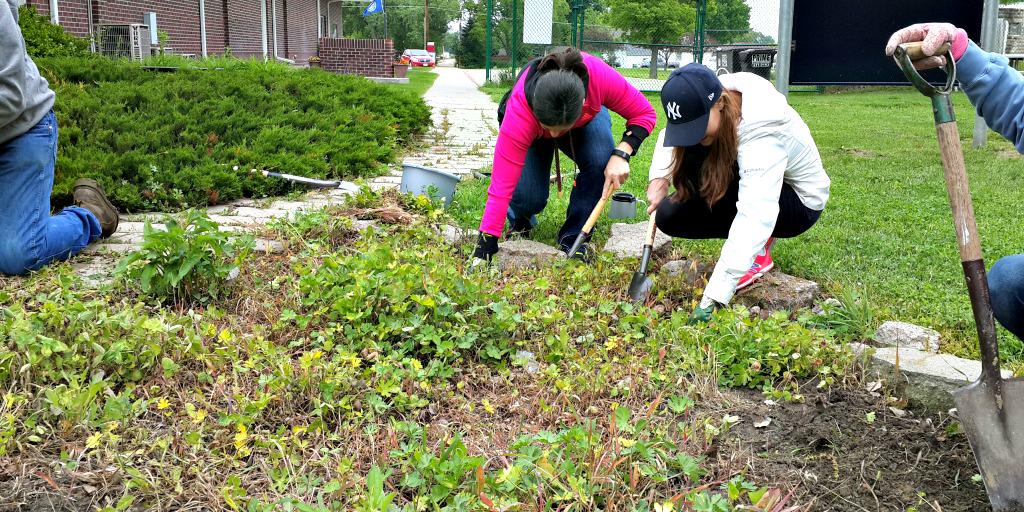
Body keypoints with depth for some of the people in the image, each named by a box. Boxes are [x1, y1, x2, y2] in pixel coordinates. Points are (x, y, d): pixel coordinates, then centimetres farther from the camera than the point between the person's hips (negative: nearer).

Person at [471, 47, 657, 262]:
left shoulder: (599, 76, -41)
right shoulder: (519, 111, -43)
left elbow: (644, 114, -24)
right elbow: (502, 186, -42)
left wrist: (621, 154, -41)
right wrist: (483, 252, -43)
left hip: (587, 119, 1)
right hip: (531, 130, -1)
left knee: (600, 161, -31)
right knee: (528, 196, -24)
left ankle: (571, 240, -10)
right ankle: (519, 221, 16)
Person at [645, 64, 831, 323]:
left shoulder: (761, 133, -39)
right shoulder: (704, 102, -20)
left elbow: (755, 217, -48)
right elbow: (671, 135, 1)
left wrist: (713, 299, -53)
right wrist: (659, 177, -21)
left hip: (801, 203, -7)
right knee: (668, 216, -11)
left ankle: (757, 251, -13)